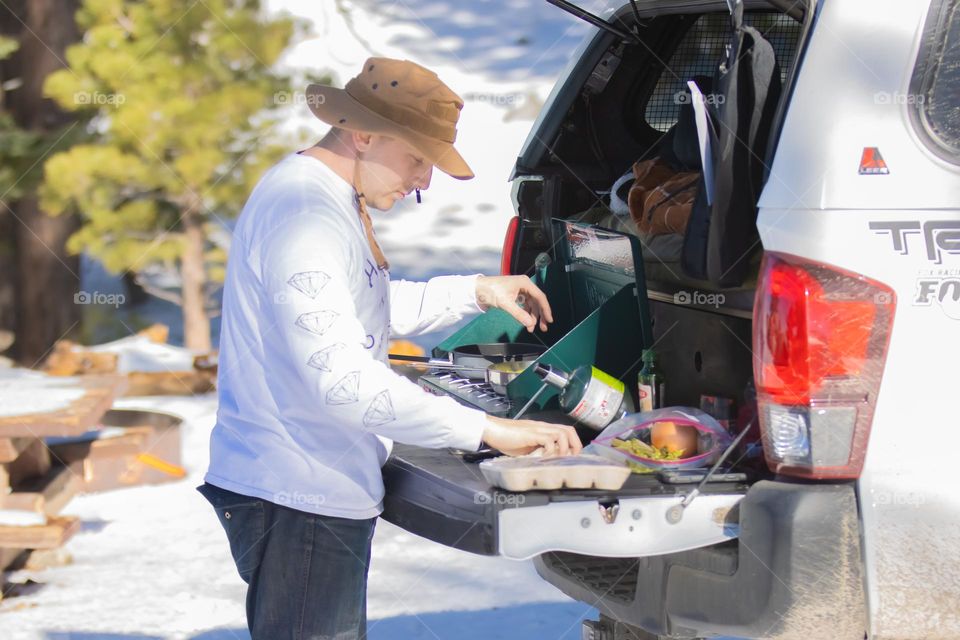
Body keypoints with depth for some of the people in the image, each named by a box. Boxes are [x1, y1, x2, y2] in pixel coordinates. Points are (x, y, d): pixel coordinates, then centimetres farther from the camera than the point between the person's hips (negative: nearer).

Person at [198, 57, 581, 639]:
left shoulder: (335, 200, 14)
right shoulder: (304, 213, -20)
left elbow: (374, 308, 31)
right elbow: (338, 377, -29)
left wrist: (476, 292, 19)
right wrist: (486, 430, -29)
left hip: (327, 492, 11)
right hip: (294, 502, -11)